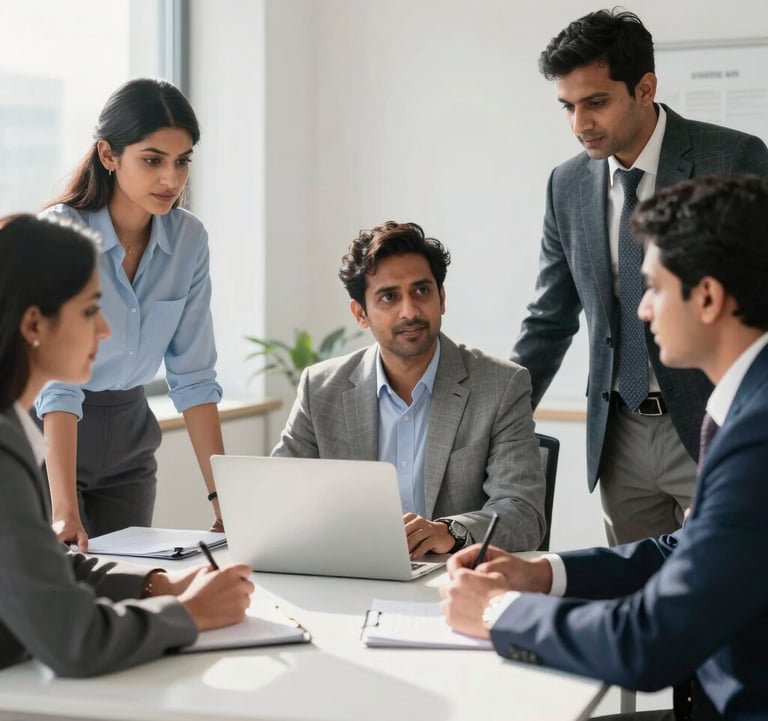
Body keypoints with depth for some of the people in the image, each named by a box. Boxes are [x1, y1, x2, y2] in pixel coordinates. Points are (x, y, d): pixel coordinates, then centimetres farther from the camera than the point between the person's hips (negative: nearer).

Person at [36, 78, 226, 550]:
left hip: (128, 435, 5)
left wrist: (224, 494, -9)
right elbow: (56, 383, -28)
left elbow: (193, 376, -3)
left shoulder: (189, 240, -6)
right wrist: (65, 511, -37)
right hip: (47, 439, -4)